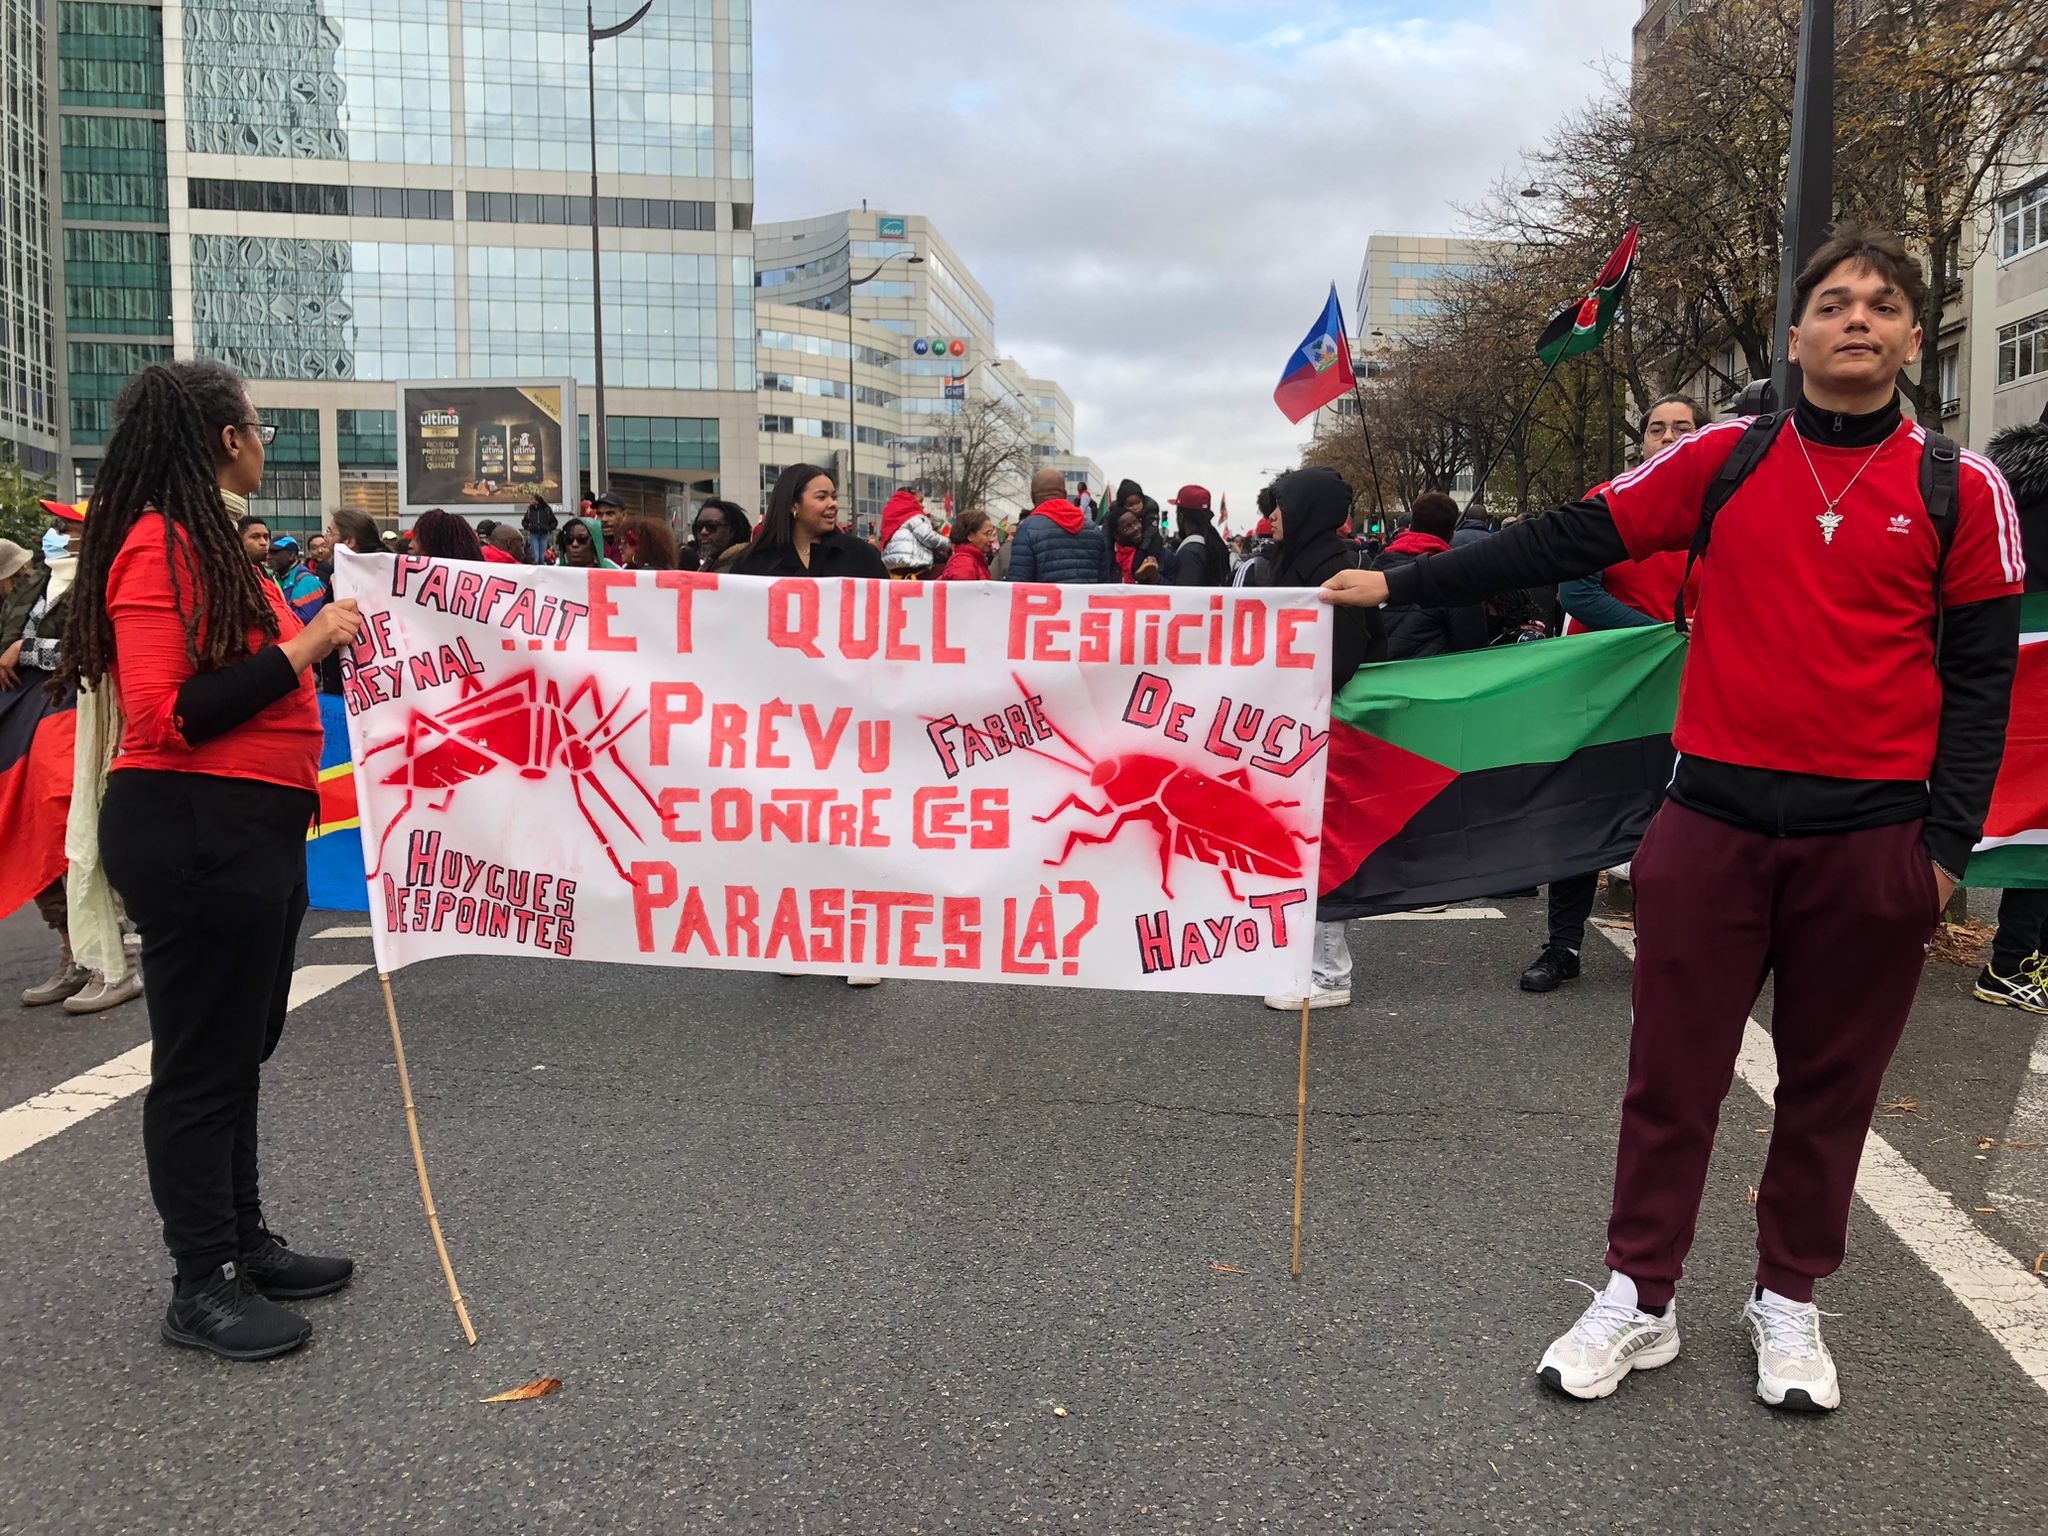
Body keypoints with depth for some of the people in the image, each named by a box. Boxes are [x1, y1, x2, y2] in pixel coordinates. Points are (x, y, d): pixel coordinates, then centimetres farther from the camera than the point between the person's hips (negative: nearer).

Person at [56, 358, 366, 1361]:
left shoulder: (210, 544, 14)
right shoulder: (157, 546, -15)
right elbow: (164, 715, -22)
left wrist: (321, 637, 13)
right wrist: (298, 650, -20)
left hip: (249, 828, 10)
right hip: (194, 833, -10)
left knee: (238, 1044, 18)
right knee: (201, 1059, 1)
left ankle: (243, 1240, 33)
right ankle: (202, 1287, 13)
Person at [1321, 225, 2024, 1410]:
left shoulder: (1963, 490, 2)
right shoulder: (1725, 458, 3)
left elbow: (1980, 674, 2)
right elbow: (1567, 543, 3)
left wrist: (1949, 843, -3)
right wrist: (1402, 584, 0)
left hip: (1872, 837, 0)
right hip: (1717, 820, 0)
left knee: (1831, 1082, 12)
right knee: (1675, 1072, 7)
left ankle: (1789, 1302, 30)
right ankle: (1640, 1300, 21)